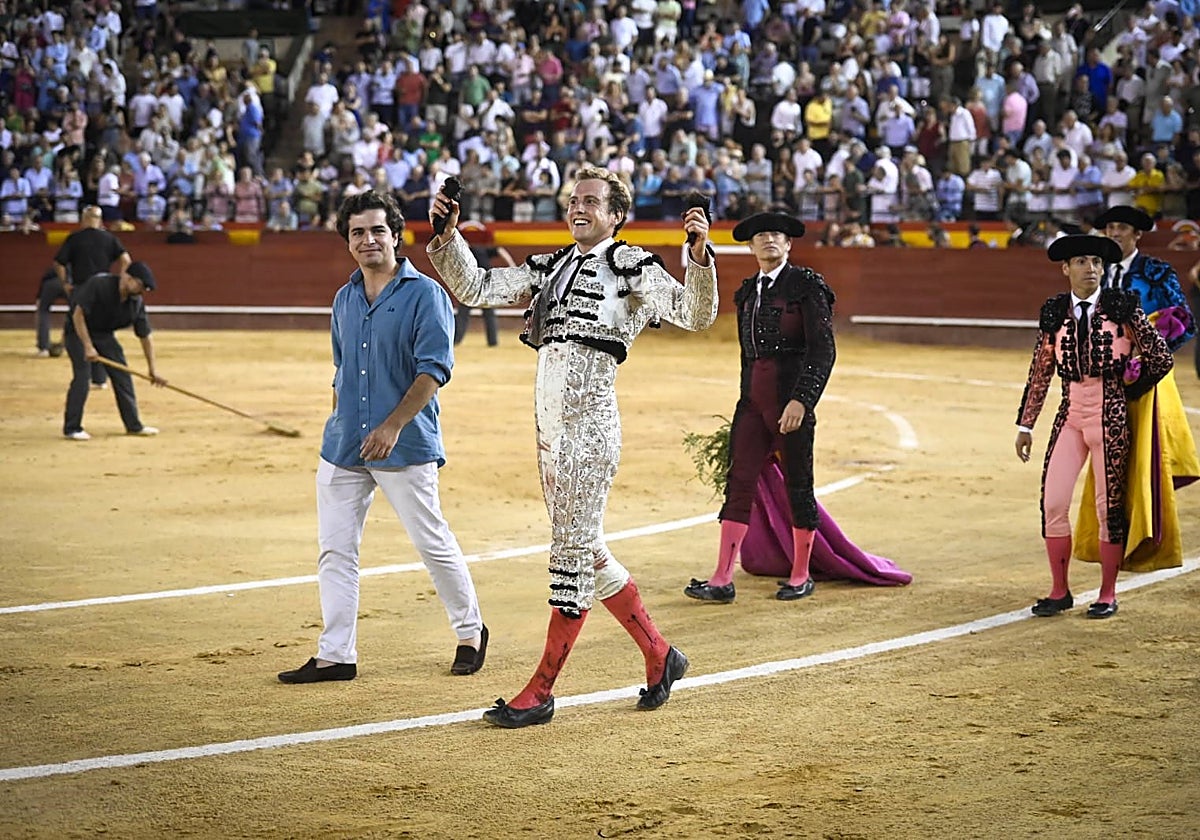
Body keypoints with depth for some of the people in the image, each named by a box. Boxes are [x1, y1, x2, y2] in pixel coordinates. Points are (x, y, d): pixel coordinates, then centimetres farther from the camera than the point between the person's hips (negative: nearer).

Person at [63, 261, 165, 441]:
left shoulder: (136, 302, -11)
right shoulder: (99, 284, -29)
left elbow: (145, 336, -3)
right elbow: (78, 315, -29)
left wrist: (153, 369, -4)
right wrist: (88, 347, -32)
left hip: (104, 334, 6)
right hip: (78, 331, -6)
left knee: (122, 375, 3)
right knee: (83, 376, -18)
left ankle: (133, 425, 16)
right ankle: (71, 428, -8)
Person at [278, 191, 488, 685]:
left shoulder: (424, 294, -7)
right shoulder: (344, 300, 14)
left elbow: (434, 369, -15)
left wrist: (393, 426, -23)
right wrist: (340, 427, 18)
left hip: (406, 447, -6)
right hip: (343, 448, 6)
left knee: (432, 543, 0)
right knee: (335, 550, 3)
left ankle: (470, 634, 20)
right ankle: (335, 656, 8)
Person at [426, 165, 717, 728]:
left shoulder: (630, 267, -1)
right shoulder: (548, 269, 19)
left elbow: (695, 314, -12)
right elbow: (475, 287, 16)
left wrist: (700, 253, -27)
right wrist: (447, 234, 2)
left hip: (590, 421, -8)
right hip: (549, 423, 8)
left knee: (574, 551, -4)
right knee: (586, 553, 13)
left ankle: (541, 691, -2)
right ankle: (659, 655, 25)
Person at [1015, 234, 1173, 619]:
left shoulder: (1122, 306, -3)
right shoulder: (1054, 312, 5)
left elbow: (1161, 359, 0)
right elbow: (1040, 372, 11)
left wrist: (1125, 392, 6)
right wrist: (1025, 425, 11)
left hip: (1110, 415, -3)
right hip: (1071, 414, 3)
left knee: (1110, 504, 2)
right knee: (1052, 501, -3)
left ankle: (1108, 595, 14)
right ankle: (1059, 591, 11)